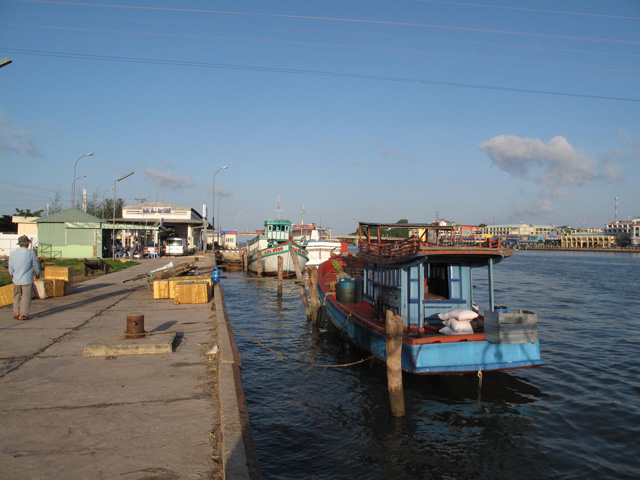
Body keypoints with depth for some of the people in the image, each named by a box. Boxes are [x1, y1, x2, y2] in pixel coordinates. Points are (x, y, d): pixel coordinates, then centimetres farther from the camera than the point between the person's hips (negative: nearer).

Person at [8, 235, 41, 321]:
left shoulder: (13, 253, 2)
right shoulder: (30, 253, -11)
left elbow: (11, 269, 8)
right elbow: (36, 265, -1)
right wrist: (37, 274, 18)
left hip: (16, 279, 5)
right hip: (27, 279, -5)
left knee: (17, 296, 17)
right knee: (26, 297, 2)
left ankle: (16, 313, 16)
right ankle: (23, 315, 2)